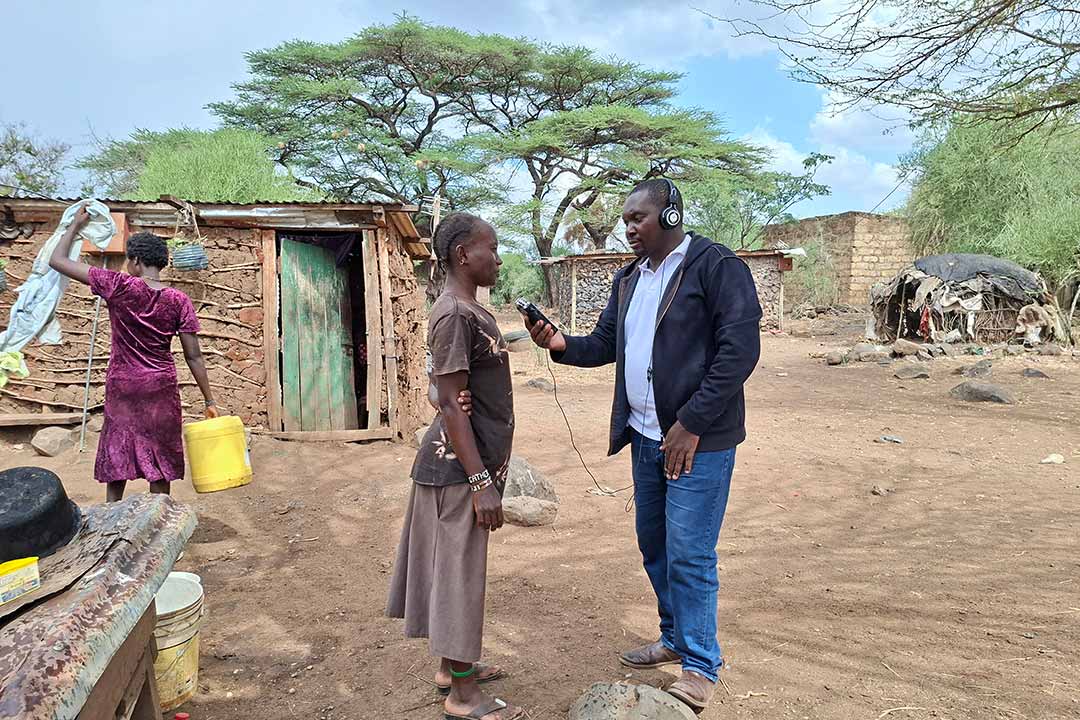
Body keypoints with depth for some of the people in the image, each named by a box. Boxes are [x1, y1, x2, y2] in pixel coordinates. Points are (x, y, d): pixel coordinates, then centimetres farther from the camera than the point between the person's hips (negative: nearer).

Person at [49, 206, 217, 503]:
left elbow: (57, 260, -4)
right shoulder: (179, 301, -5)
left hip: (122, 386, -1)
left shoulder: (119, 286, -11)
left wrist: (76, 224, 9)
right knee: (159, 464, 9)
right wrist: (209, 401, 0)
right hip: (161, 388, 1)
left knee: (116, 461, 12)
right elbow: (194, 357, -6)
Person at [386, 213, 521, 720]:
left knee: (455, 566, 18)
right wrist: (481, 481, -22)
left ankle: (452, 664, 34)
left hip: (468, 462, 10)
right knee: (459, 570, 1)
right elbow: (451, 403, -21)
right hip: (460, 467, -10)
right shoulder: (454, 314, -18)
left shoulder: (469, 310, 11)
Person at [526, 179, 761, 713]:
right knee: (654, 546, 17)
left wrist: (690, 424, -19)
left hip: (697, 439, -7)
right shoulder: (628, 279, 12)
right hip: (645, 436, 8)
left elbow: (740, 349, -18)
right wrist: (561, 345, -8)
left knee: (689, 555, -2)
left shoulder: (716, 266, -11)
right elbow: (604, 345, 13)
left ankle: (701, 665, 17)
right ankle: (675, 638, 37)